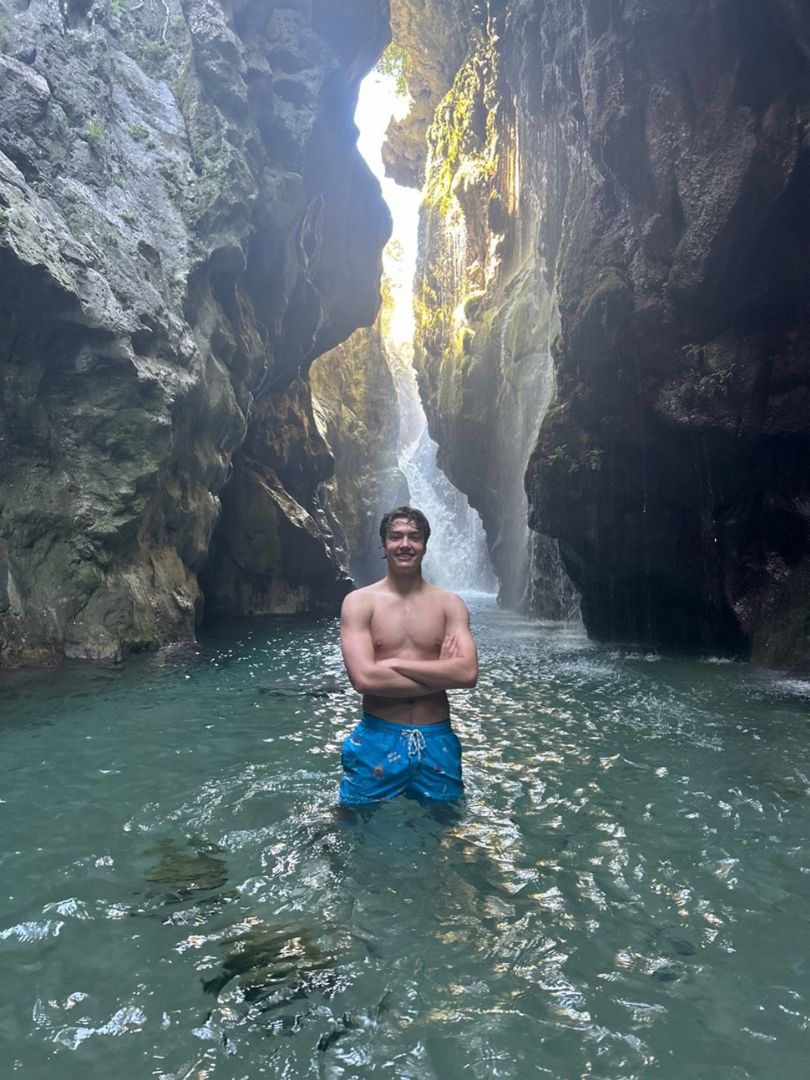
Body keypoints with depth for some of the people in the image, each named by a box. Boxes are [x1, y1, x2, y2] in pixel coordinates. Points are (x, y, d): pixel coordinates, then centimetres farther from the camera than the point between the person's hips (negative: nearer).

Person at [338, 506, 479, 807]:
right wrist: (441, 673, -12)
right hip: (377, 740, -2)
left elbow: (468, 673, -12)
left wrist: (393, 663, -15)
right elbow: (364, 678, -17)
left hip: (438, 741, 2)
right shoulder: (359, 602, -5)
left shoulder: (450, 603, 2)